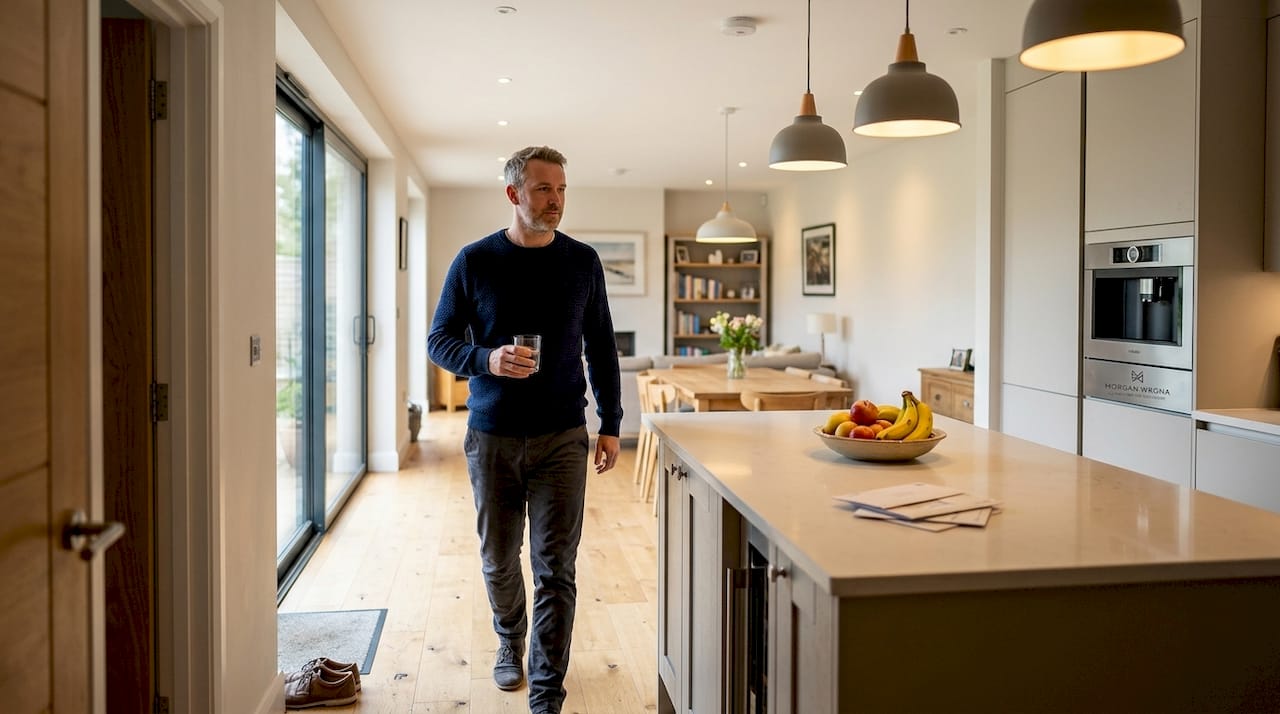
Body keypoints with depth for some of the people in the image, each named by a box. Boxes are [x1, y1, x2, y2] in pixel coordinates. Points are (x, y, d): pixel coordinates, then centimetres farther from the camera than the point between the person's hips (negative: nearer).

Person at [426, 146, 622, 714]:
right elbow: (439, 341, 2)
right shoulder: (474, 262, -1)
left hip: (562, 438, 0)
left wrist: (610, 424, 6)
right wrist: (486, 359, -19)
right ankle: (510, 640, 43)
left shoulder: (582, 262, 3)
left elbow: (601, 347, 9)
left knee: (555, 569, -2)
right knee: (499, 561, 15)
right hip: (491, 437, 0)